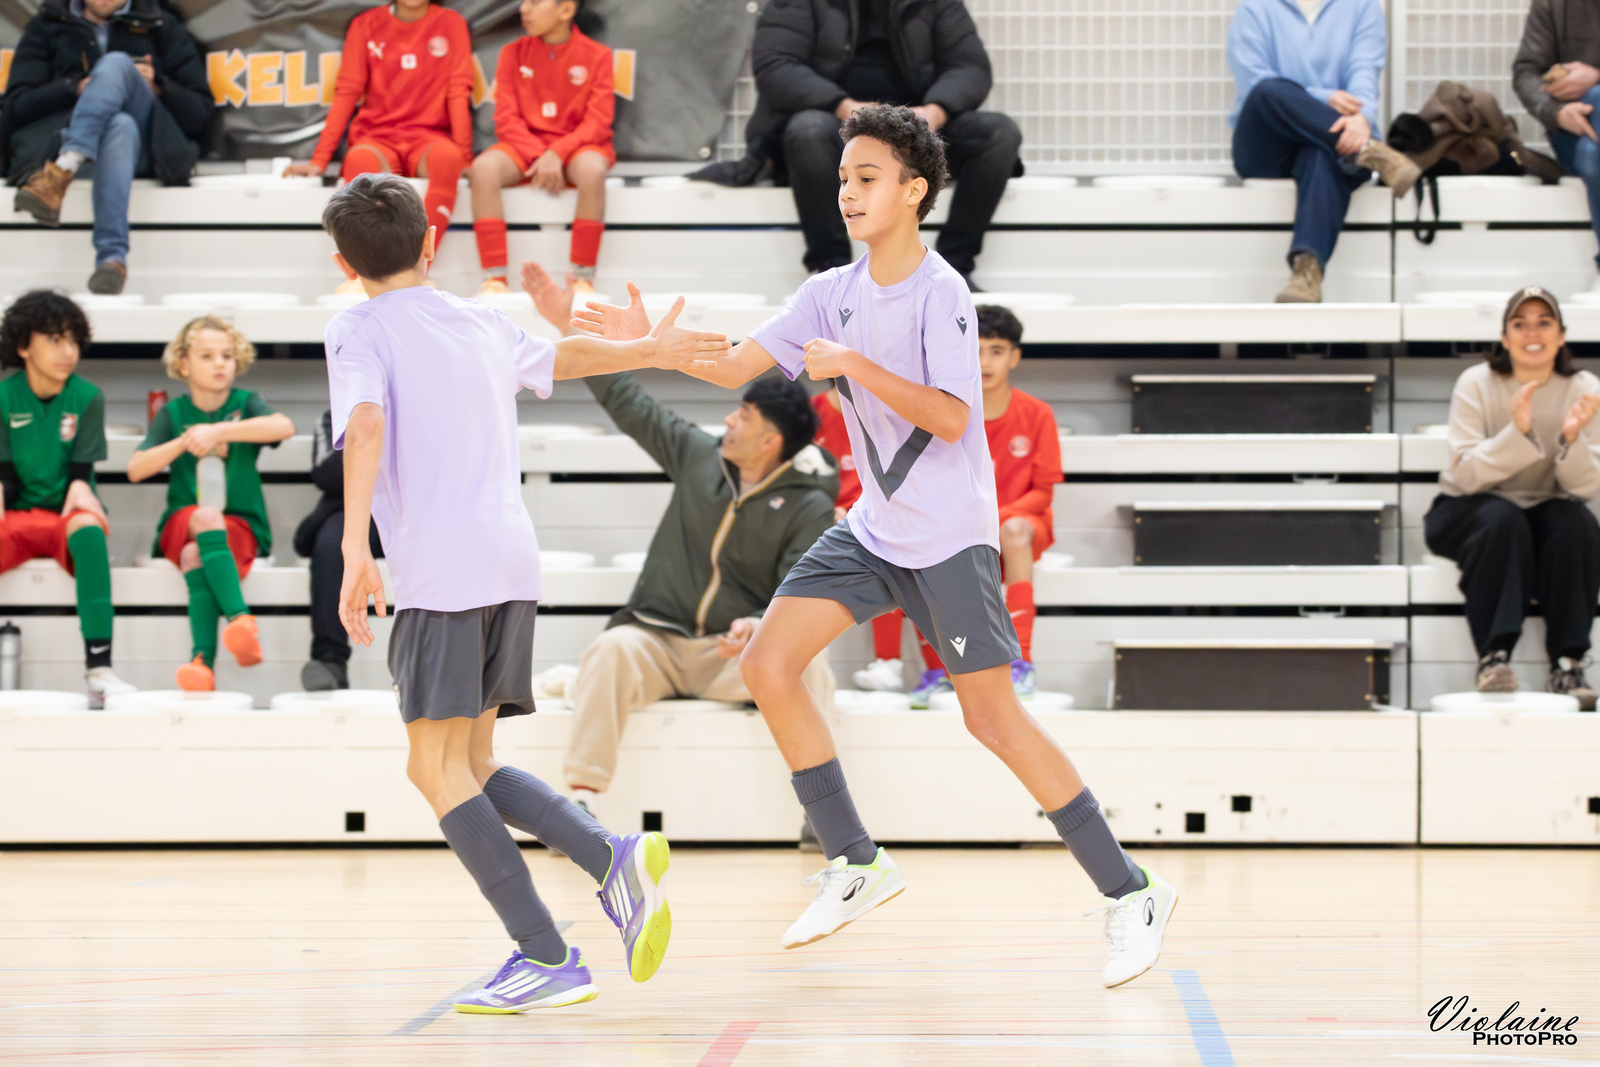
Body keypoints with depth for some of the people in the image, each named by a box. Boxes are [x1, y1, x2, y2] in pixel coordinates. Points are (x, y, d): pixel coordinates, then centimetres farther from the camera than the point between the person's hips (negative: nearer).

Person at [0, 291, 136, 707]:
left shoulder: (87, 398, 2)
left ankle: (98, 666, -45)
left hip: (68, 516, -1)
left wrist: (79, 499, -26)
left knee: (88, 530, -38)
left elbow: (80, 474, -4)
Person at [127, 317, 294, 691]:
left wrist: (218, 431, -23)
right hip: (181, 522, 1)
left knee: (196, 555, -33)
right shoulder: (173, 413, 11)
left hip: (241, 526, -1)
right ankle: (240, 618, -49)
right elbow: (135, 469, 0)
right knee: (207, 517, -34)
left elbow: (284, 426, -17)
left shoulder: (246, 404, 7)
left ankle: (203, 659, -46)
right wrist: (183, 443, -14)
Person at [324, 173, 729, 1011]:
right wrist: (648, 352, 58)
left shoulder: (359, 329, 1)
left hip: (441, 572, -7)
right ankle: (615, 859, -5)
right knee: (467, 765, 14)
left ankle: (546, 959, -13)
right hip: (513, 563, 7)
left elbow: (367, 422, -18)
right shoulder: (480, 324, 20)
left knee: (437, 768, -5)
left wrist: (355, 549, -25)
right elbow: (562, 356, 39)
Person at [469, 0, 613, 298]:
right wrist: (538, 156, -17)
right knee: (484, 167, -30)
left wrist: (557, 154, -22)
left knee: (592, 169, -37)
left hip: (576, 148, -2)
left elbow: (598, 124, -6)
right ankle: (495, 278, -31)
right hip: (524, 146, 2)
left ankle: (582, 279, -29)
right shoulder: (514, 53, 6)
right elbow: (506, 118, 0)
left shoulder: (596, 55, 0)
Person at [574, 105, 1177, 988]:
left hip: (950, 536, -7)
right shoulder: (833, 293, 4)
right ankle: (855, 865, 9)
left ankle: (1130, 894, -1)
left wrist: (857, 367, -28)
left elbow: (949, 418, -23)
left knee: (992, 717, -9)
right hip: (872, 528, 7)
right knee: (767, 665, -2)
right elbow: (734, 367, 5)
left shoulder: (940, 293, -16)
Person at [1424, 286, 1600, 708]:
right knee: (1502, 520, -35)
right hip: (1467, 512, -2)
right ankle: (1494, 655, -33)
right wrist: (1519, 432, -35)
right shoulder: (1476, 384, -11)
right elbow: (1467, 474, -21)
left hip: (1545, 513, 2)